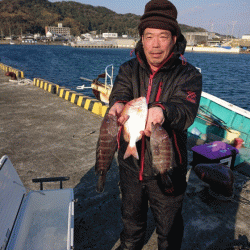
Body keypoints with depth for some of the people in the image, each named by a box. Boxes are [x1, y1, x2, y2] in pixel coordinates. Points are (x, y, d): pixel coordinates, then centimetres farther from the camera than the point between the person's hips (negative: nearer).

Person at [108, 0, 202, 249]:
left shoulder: (188, 74, -12)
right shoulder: (128, 70, -2)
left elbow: (186, 109, -29)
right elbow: (119, 94, -20)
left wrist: (162, 111, -52)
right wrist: (118, 105, -44)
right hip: (130, 164, 3)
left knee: (169, 227, 20)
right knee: (131, 218, 28)